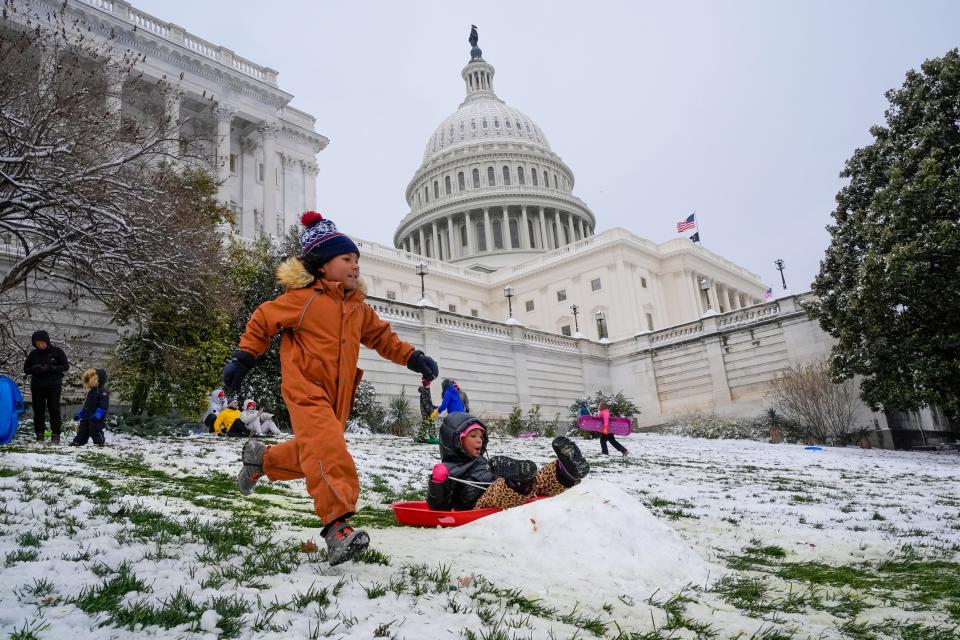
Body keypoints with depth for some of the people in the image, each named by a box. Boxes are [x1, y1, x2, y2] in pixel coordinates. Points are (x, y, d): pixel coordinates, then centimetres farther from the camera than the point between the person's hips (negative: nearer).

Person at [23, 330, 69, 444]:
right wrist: (35, 369, -11)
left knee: (54, 410, -4)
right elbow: (26, 369, 11)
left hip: (54, 385, -3)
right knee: (38, 411, 4)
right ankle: (40, 435, 10)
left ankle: (56, 435, -1)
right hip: (37, 386, 3)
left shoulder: (57, 351, -1)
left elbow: (65, 366, -1)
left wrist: (51, 368, -17)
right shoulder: (33, 354, 7)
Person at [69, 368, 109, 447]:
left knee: (96, 430, -5)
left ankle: (100, 442, 6)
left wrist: (98, 413, -32)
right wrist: (80, 414, 24)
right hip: (87, 416, 9)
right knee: (83, 429, 13)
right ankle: (77, 442, 20)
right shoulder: (91, 392, 17)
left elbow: (104, 404, -24)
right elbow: (86, 405, 25)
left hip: (97, 418, -9)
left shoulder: (103, 392, -14)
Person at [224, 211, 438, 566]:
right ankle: (338, 526, -26)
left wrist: (412, 357, 5)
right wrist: (243, 359, 0)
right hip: (305, 387, -7)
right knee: (328, 448, -24)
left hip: (337, 394, 8)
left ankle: (262, 458, 45)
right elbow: (262, 320, 0)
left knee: (314, 450, 17)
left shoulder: (359, 308, 11)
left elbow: (382, 336, 18)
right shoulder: (303, 298, -8)